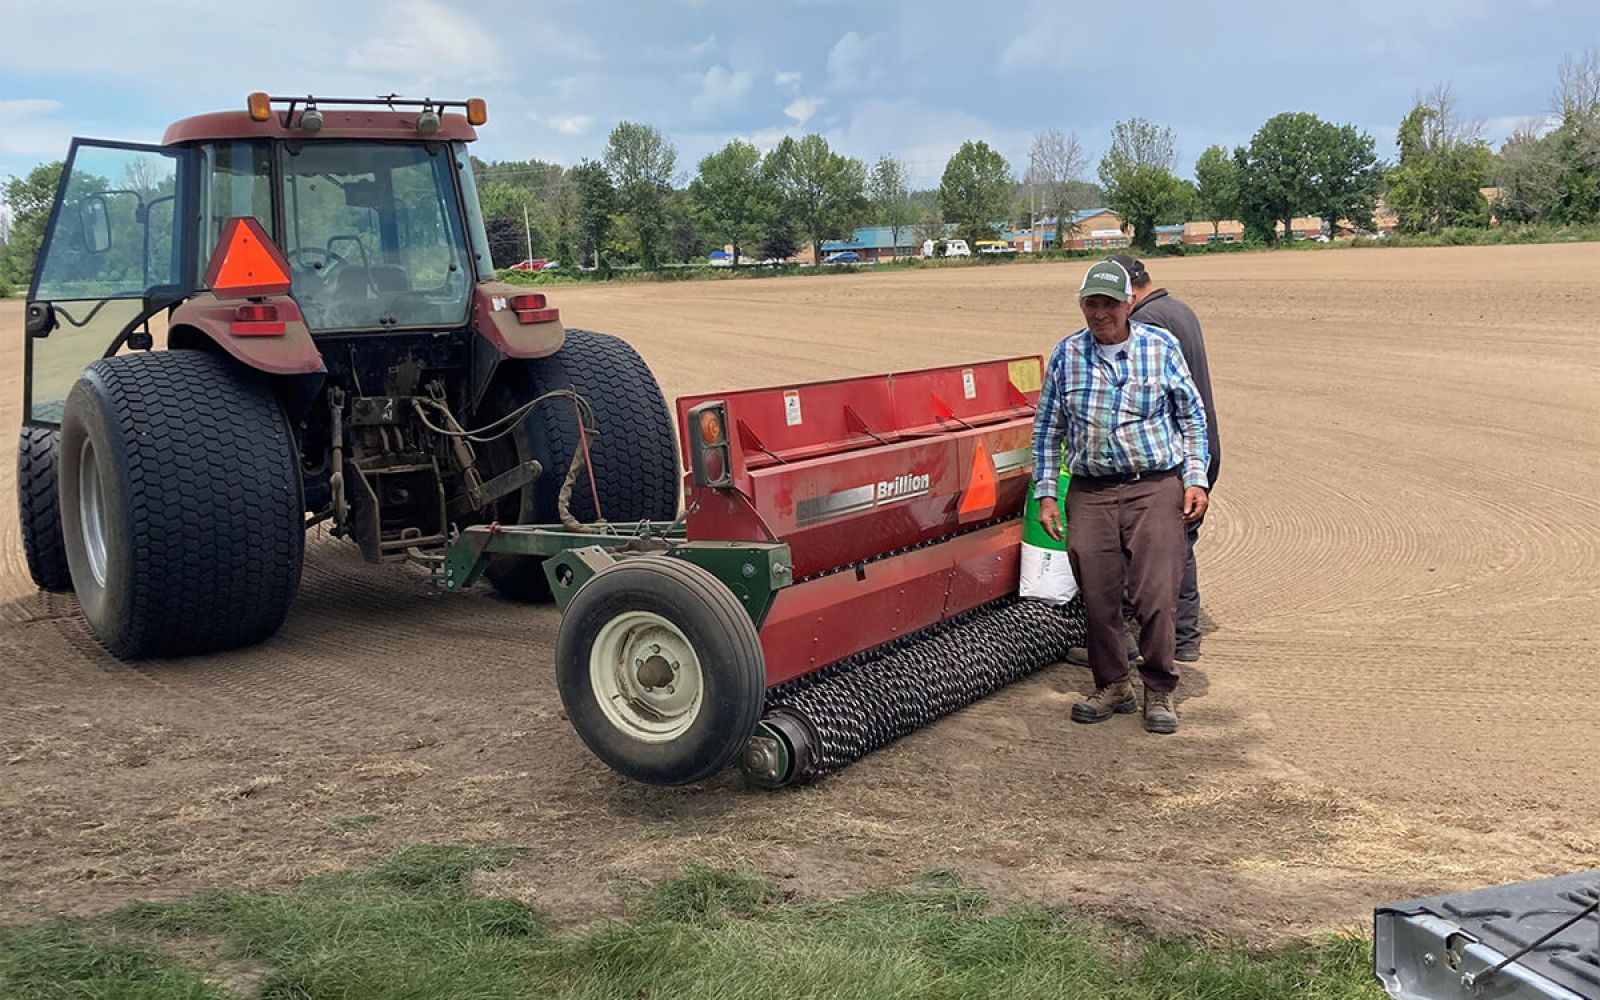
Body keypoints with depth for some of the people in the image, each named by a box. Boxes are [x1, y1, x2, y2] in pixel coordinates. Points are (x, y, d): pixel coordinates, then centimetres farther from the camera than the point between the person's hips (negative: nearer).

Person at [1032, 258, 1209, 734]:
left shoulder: (1161, 347, 2)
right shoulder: (1066, 354, 6)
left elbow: (1192, 415, 9)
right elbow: (1047, 428, 12)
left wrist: (1196, 479, 1)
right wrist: (1045, 493, 7)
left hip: (1155, 486, -2)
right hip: (1090, 492, 2)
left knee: (1155, 595, -7)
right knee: (1097, 597, 4)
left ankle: (1159, 691, 11)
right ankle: (1112, 687, 21)